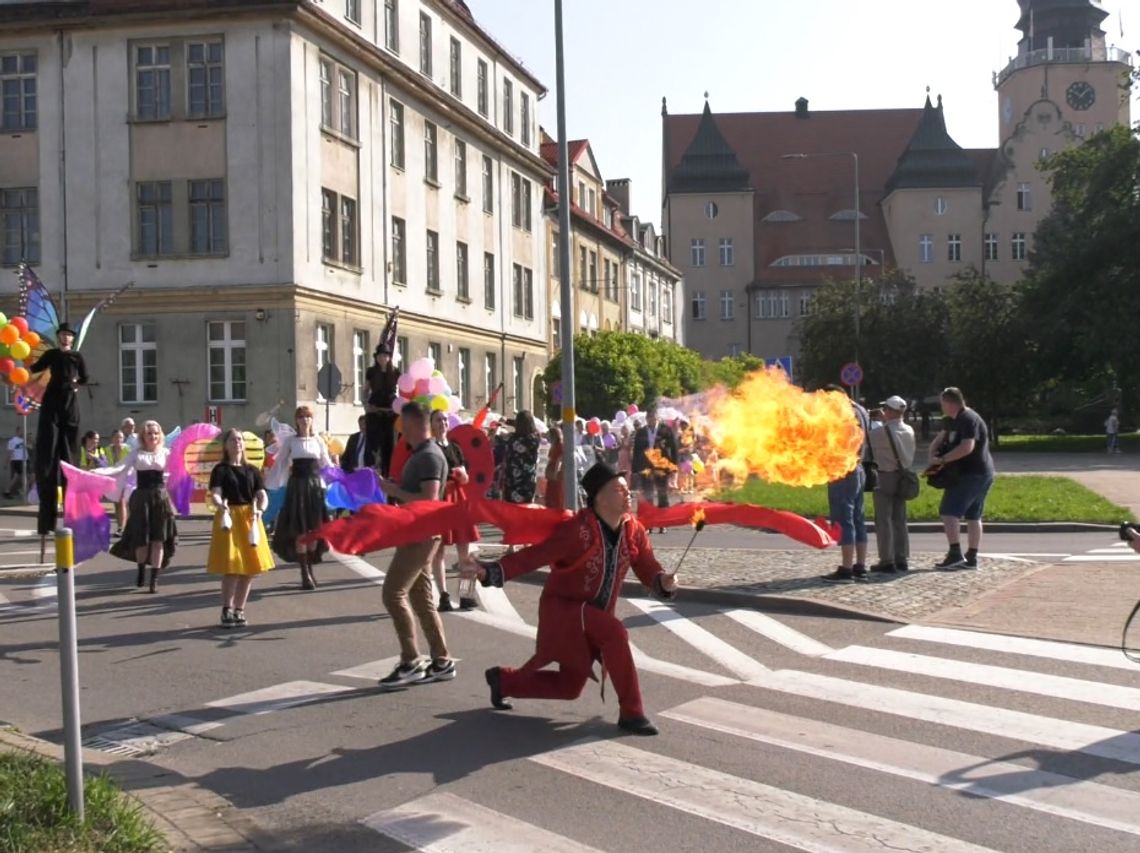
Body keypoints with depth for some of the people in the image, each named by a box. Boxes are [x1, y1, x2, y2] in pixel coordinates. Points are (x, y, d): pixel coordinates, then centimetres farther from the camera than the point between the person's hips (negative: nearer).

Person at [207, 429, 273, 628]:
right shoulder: (220, 470, -2)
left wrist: (259, 510, -19)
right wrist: (221, 506, -37)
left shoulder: (252, 470, 10)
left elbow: (263, 495, 2)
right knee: (232, 568, -9)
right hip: (229, 518, -4)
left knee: (250, 570, 5)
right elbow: (214, 495, -15)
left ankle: (239, 610, 18)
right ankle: (227, 611, 3)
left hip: (250, 519, 4)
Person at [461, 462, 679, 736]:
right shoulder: (577, 530, -24)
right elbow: (533, 556, -28)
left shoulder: (634, 530, -5)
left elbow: (649, 570, -5)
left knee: (569, 687, 15)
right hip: (562, 609, -7)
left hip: (595, 616, 7)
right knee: (616, 634, -33)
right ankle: (631, 713, -21)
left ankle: (503, 680, 38)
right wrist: (488, 571, -40)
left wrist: (664, 583, -29)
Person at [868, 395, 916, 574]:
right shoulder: (909, 431, 3)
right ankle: (901, 559, 16)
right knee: (899, 520, 12)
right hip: (902, 476, 7)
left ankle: (887, 561, -3)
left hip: (885, 477, -7)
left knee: (884, 520, -2)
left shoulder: (881, 431, -18)